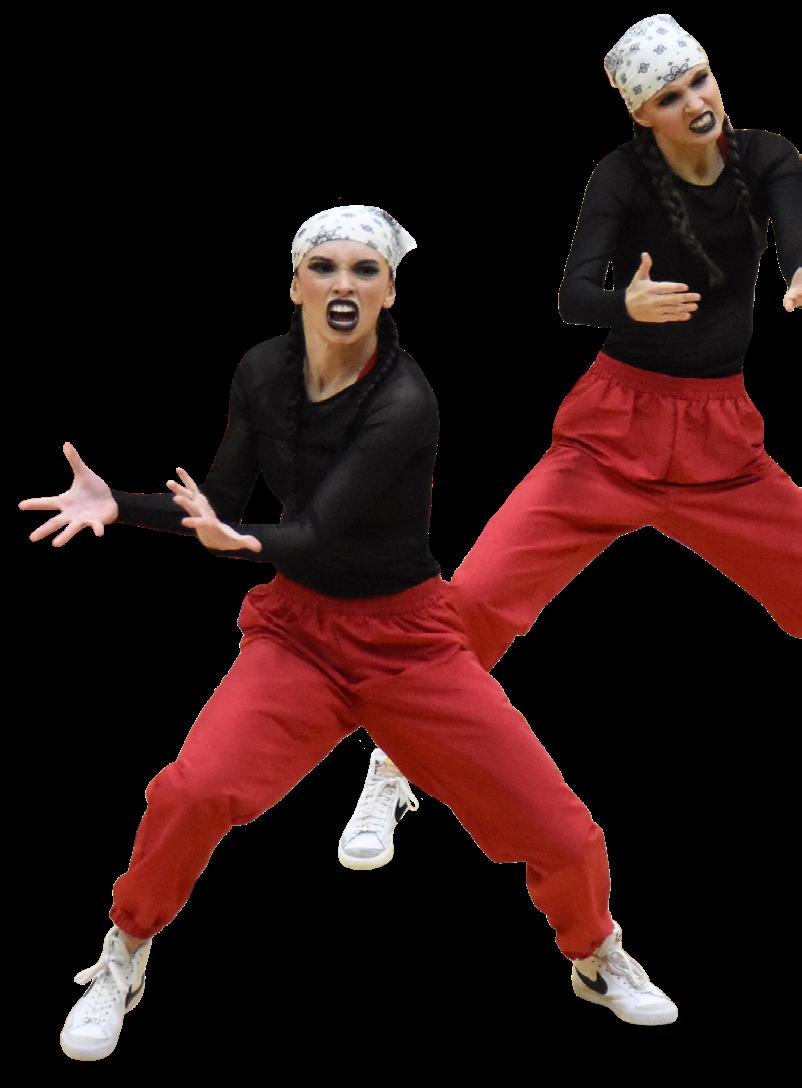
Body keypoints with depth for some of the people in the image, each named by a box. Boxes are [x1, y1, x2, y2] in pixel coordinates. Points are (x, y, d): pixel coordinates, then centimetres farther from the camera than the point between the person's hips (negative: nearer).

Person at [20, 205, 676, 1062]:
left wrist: (243, 542, -43)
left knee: (560, 832, -4)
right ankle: (122, 966, 5)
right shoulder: (263, 372, -6)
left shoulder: (406, 403, -23)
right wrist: (116, 503, -13)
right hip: (297, 629, 3)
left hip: (408, 639, -3)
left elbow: (317, 536, -26)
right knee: (190, 793, -22)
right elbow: (223, 503, 1)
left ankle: (598, 960, 30)